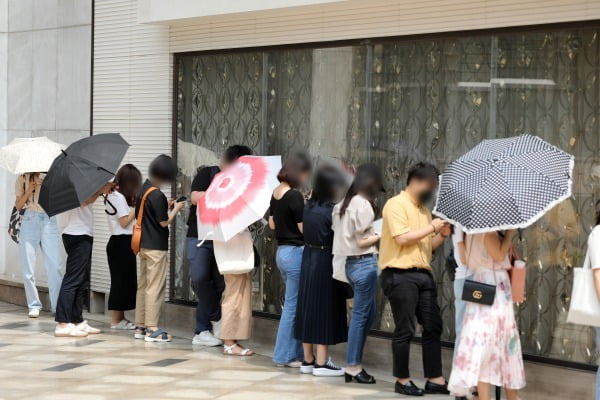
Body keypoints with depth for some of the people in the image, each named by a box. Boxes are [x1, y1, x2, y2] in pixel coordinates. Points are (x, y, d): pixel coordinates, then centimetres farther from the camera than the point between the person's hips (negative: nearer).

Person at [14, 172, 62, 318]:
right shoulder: (23, 179, 10)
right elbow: (18, 205, 6)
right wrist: (29, 190, -8)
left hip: (49, 220, 0)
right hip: (30, 221, 0)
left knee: (54, 265, -8)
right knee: (28, 265, -2)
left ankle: (57, 305, -6)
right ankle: (34, 305, 5)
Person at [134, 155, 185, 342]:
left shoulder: (142, 190, 8)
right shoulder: (158, 195, -19)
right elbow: (164, 222, -16)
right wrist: (176, 209, -1)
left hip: (143, 245, 9)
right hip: (156, 247, -9)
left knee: (143, 285, 13)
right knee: (155, 287, -3)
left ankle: (140, 326, 18)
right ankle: (152, 329, -2)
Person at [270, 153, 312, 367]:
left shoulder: (276, 193, 8)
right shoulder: (294, 195, -17)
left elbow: (272, 224, 16)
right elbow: (304, 228, -16)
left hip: (281, 251, 9)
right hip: (295, 252, -9)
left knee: (292, 304, 14)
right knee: (293, 306, 0)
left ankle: (296, 352, 18)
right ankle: (285, 355, 6)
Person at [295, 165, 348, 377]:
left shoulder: (309, 207, 5)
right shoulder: (331, 210, -16)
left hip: (308, 260, 7)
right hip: (325, 262, -7)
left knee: (309, 308, 11)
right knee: (325, 310, -1)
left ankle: (308, 360, 18)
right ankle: (321, 363, 3)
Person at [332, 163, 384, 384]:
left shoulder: (345, 203, 12)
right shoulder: (363, 205, -14)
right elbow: (362, 242, -15)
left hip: (351, 263, 9)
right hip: (365, 263, -9)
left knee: (367, 313, 15)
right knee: (361, 314, -1)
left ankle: (354, 365, 17)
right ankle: (353, 368, 6)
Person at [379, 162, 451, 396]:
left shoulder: (423, 209, 18)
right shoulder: (396, 204, -8)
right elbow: (402, 238, -19)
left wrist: (442, 235, 4)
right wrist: (431, 228, -12)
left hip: (423, 274, 8)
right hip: (400, 275, -8)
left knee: (433, 327, 6)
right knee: (405, 330, -1)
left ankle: (434, 379, 11)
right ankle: (402, 380, 10)